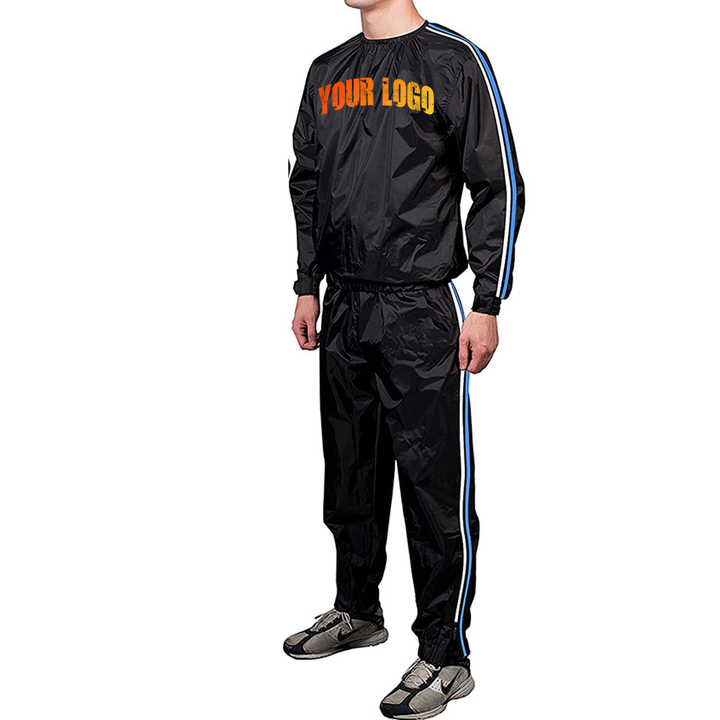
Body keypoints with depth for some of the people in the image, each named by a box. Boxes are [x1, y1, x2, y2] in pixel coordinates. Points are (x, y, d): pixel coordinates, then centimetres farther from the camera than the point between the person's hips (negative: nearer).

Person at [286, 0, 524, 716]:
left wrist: (487, 305, -11)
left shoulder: (455, 61, -4)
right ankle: (358, 611, 35)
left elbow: (499, 188, -6)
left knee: (435, 489, -2)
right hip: (343, 308, 6)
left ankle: (445, 657, 10)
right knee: (349, 476, 16)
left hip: (423, 313, -6)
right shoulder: (326, 72, 14)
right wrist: (307, 288, 13)